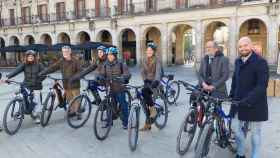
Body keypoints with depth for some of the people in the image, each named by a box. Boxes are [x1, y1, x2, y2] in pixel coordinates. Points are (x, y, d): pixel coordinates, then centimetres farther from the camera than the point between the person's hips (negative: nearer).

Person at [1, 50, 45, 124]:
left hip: (36, 86, -1)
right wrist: (7, 77, -26)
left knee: (37, 101, 1)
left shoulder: (39, 65, -4)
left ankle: (37, 116, 19)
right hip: (26, 86, 2)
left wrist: (38, 81, -18)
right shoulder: (24, 65, 0)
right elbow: (16, 71, -13)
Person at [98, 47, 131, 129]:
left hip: (120, 89, -3)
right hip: (110, 89, 4)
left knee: (123, 105, 2)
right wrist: (99, 78, -20)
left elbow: (127, 74, -12)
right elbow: (102, 74, 2)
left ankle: (125, 123, 15)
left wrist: (122, 77, -32)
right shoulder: (105, 65, 7)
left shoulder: (121, 64, -5)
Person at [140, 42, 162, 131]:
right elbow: (142, 71, 1)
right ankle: (148, 124, 12)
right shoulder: (145, 60, 8)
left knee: (144, 91, -33)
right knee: (146, 103, 1)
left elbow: (158, 72, -23)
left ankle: (153, 110, -13)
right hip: (147, 82, 5)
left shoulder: (157, 60, -9)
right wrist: (145, 80, -17)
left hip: (155, 82, -5)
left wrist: (155, 81, -40)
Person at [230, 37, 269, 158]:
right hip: (238, 102, 6)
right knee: (235, 127, 13)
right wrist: (232, 94, 10)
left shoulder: (260, 62, -15)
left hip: (254, 104, -6)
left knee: (255, 132, 9)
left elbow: (262, 86, -23)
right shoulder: (238, 61, 7)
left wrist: (248, 101, -29)